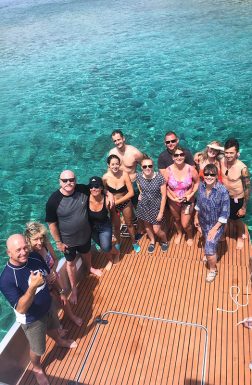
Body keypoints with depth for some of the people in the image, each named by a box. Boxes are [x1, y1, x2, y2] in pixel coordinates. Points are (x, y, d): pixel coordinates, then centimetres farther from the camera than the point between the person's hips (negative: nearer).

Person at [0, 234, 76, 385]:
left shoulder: (35, 257, -19)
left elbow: (49, 275, 2)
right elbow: (21, 309, -36)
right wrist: (32, 287, -47)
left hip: (48, 307, 5)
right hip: (32, 319, -5)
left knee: (53, 328, 35)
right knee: (38, 349, 22)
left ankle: (59, 341, 69)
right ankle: (37, 368, 54)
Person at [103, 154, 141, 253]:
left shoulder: (124, 174, -25)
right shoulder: (105, 177, -21)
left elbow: (131, 192, -21)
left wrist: (118, 201, -22)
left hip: (125, 203, -1)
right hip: (113, 205, 1)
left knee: (129, 224, 20)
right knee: (116, 226, 21)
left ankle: (134, 242, 45)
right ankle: (118, 243, 49)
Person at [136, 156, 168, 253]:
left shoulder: (159, 178, -25)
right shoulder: (138, 176, -14)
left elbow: (164, 196, -18)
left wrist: (161, 212, -16)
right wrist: (141, 194, 2)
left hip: (156, 206, -3)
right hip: (144, 205, 4)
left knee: (156, 230, 2)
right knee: (147, 225, 21)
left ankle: (164, 241, 36)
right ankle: (152, 241, 50)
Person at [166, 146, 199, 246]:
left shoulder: (191, 169, -21)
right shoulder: (168, 170, -20)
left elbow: (197, 182, -5)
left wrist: (191, 194, -15)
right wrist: (172, 198, -19)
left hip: (188, 200, -1)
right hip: (173, 201, 2)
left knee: (185, 225, 5)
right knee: (176, 220, 26)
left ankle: (190, 236, 42)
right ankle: (179, 233, 60)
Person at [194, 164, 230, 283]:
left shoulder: (222, 191, -28)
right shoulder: (201, 186, -13)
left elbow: (225, 213, -22)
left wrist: (215, 229, -20)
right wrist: (196, 217, 12)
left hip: (216, 224, -5)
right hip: (203, 222, 5)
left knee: (209, 249, -7)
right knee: (207, 242, 28)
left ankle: (213, 269, 22)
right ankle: (211, 254, 60)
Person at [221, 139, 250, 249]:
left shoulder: (242, 168, -29)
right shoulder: (222, 161, -15)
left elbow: (248, 188, -19)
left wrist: (244, 208, -14)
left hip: (237, 199, -4)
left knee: (237, 220, 20)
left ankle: (240, 237, 51)